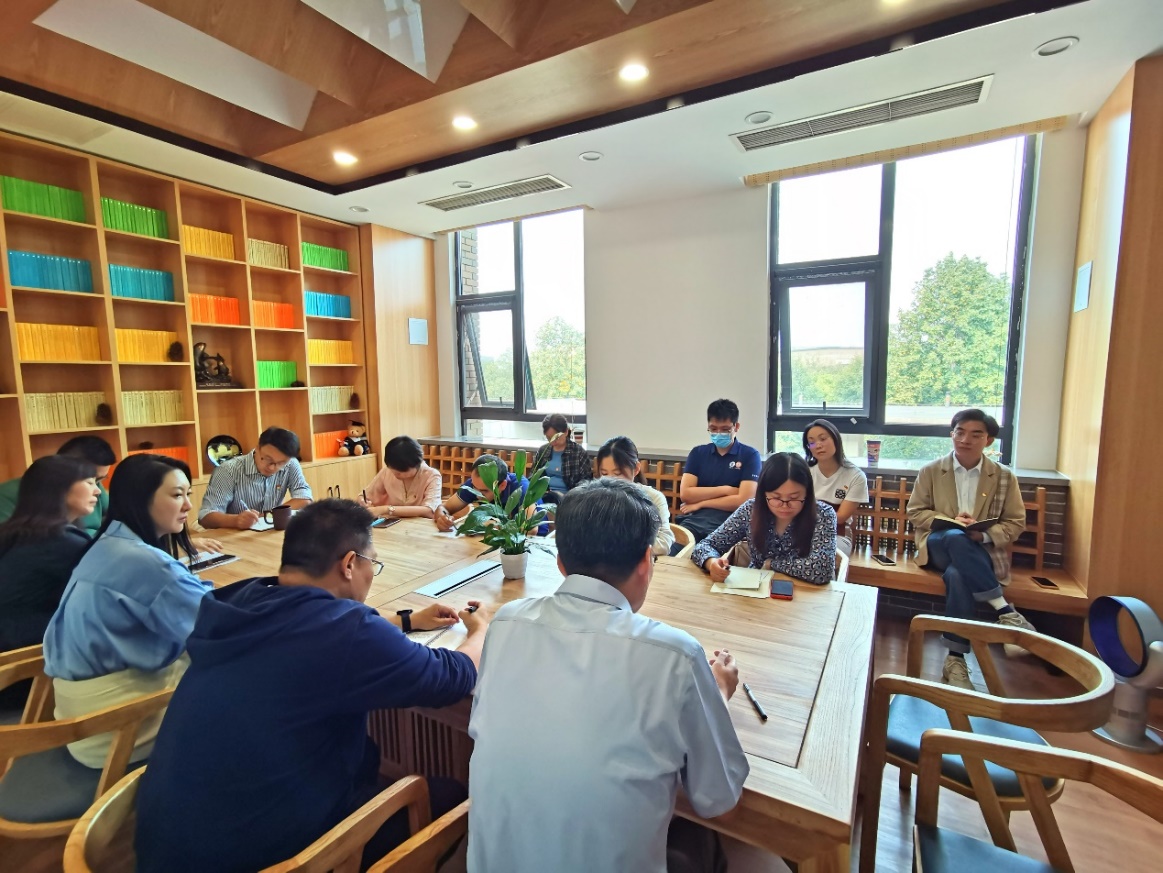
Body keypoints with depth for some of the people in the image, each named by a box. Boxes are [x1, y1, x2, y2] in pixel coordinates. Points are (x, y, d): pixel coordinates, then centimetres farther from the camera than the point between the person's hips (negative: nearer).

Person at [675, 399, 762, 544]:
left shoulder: (750, 455, 4)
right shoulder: (698, 453, 13)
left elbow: (744, 500, -7)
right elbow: (685, 494, 2)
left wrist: (700, 503, -3)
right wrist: (725, 490, -4)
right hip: (694, 519, 2)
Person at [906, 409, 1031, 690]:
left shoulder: (1004, 477, 8)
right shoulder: (930, 471, 6)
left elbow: (1015, 522, 7)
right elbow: (916, 512, 5)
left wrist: (984, 534, -14)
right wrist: (950, 522, -13)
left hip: (982, 551, 0)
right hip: (938, 546, 0)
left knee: (957, 575, -37)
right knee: (955, 538, -39)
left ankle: (956, 658, -30)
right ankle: (1005, 610, -32)